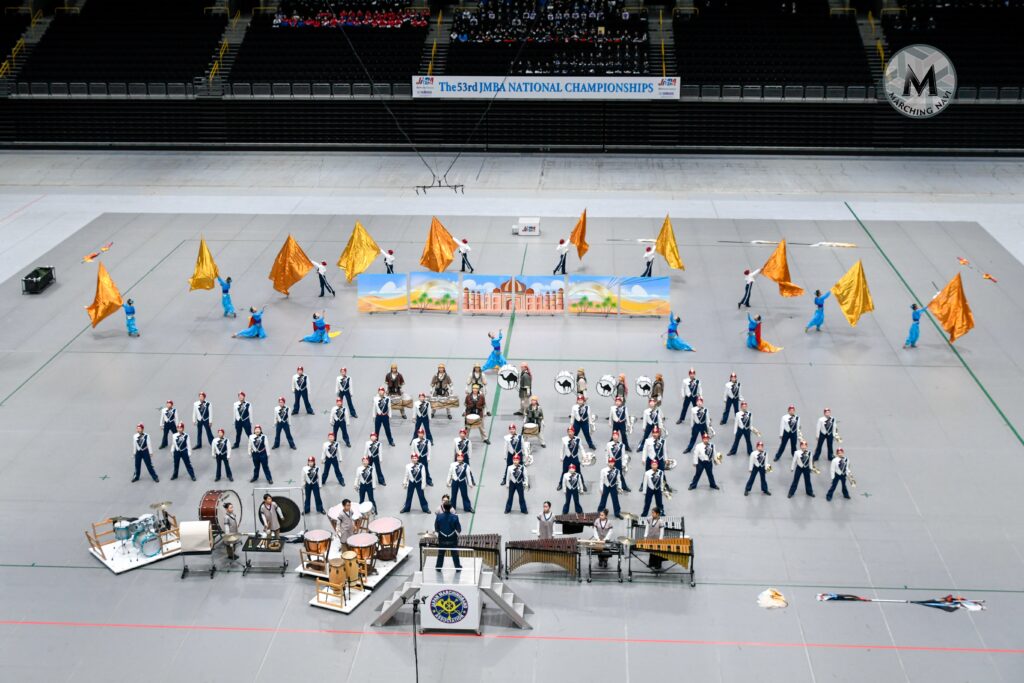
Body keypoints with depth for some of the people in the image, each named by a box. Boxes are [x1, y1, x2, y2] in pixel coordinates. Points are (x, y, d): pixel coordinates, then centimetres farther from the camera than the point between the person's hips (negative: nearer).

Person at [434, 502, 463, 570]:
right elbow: (459, 529, -10)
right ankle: (458, 567, 27)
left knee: (440, 554, 20)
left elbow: (436, 529, -5)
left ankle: (438, 567, 32)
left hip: (442, 539, 1)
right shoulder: (455, 517, -18)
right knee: (455, 554, 16)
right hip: (452, 539, -1)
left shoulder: (438, 517, -15)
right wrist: (459, 531, 13)